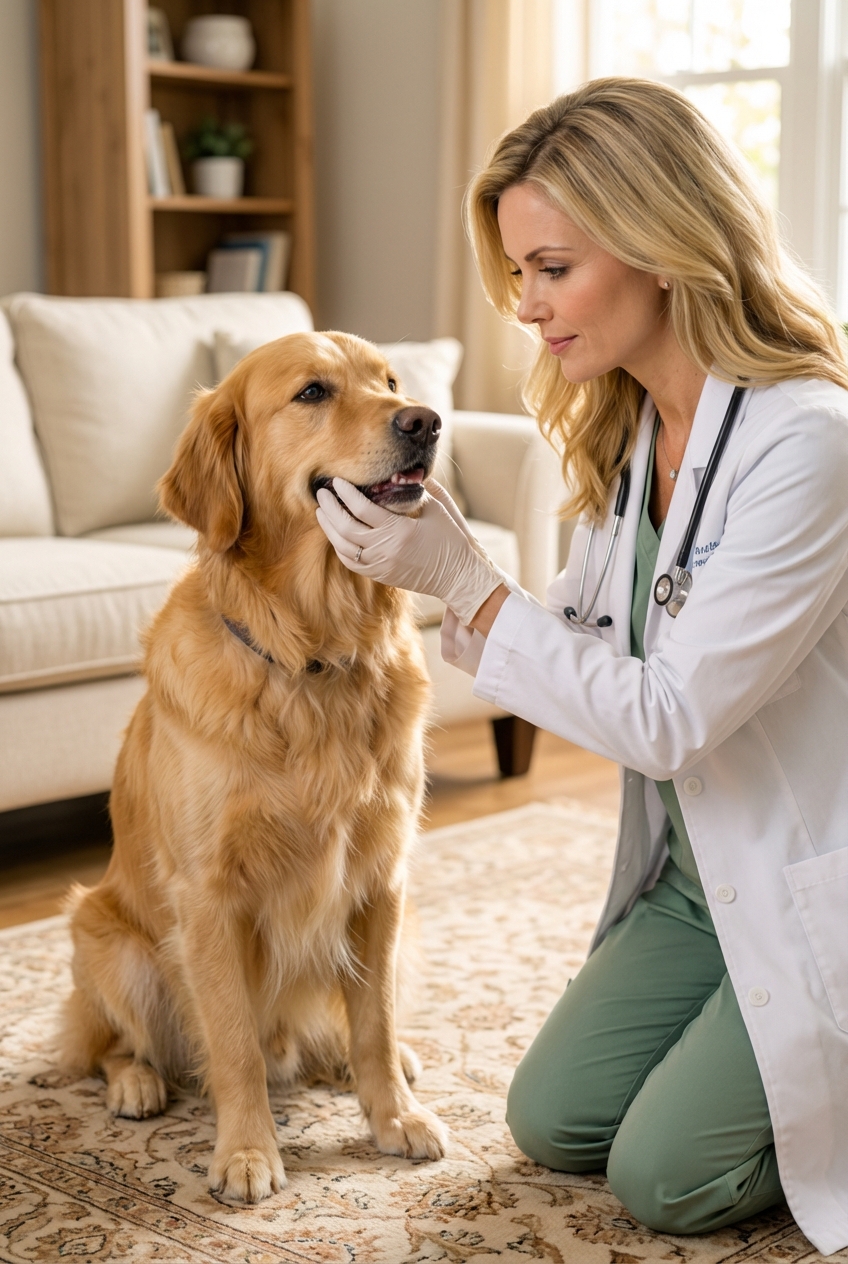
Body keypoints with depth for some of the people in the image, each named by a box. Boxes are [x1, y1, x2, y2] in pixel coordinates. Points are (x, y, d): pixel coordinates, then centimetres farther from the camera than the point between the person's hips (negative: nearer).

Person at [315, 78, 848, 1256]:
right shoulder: (626, 430, 0)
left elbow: (666, 719, -26)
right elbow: (582, 642, 3)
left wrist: (462, 580, -25)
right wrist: (438, 556, -12)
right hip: (694, 871, 8)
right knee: (553, 1124, 8)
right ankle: (747, 1040, 28)